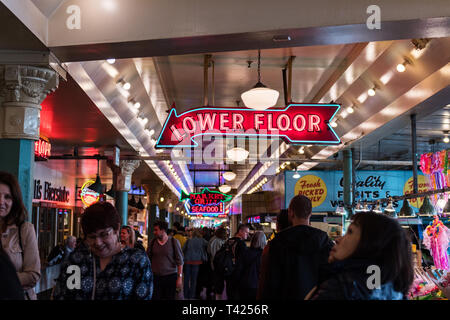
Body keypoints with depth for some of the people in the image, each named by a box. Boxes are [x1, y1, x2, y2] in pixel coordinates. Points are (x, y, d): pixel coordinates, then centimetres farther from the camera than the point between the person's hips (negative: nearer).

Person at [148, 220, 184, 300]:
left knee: (170, 298, 4)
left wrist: (180, 277, -8)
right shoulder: (153, 242, 4)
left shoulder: (174, 242, -4)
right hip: (155, 277, 2)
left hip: (170, 277, -2)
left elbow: (180, 261, -3)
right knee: (155, 297, -2)